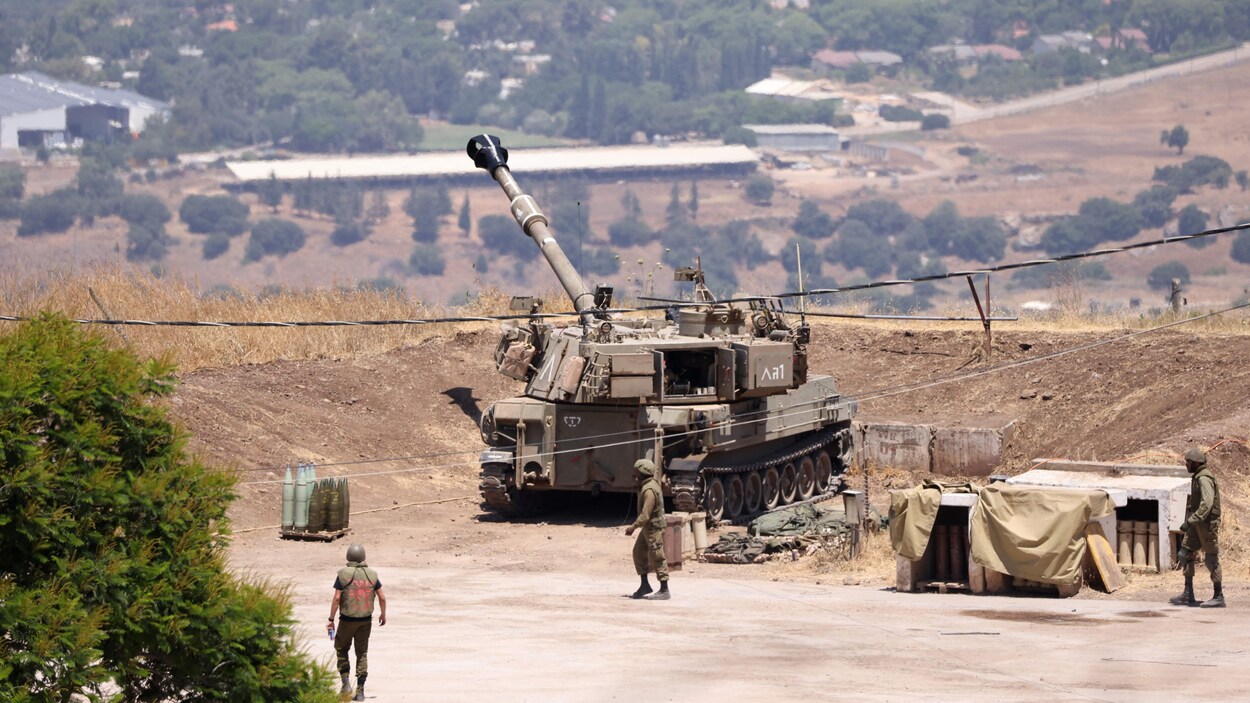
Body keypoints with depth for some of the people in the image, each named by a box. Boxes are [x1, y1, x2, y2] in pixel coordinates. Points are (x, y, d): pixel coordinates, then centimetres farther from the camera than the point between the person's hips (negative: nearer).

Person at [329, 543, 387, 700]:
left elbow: (337, 598, -13)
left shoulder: (343, 574, -10)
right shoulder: (371, 575, -1)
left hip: (347, 619, -2)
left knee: (341, 649, 17)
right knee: (362, 653, 9)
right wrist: (383, 615, 18)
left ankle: (346, 683, 3)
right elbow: (382, 597, 2)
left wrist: (331, 619, -7)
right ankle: (360, 691, 5)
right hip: (365, 620, 2)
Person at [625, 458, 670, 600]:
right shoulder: (653, 482, 5)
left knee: (657, 558, -5)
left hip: (654, 527, -11)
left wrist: (633, 527, -23)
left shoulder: (649, 490, -24)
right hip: (647, 528, 11)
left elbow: (645, 514, -27)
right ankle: (645, 585, 20)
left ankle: (664, 590, -1)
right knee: (638, 553, 14)